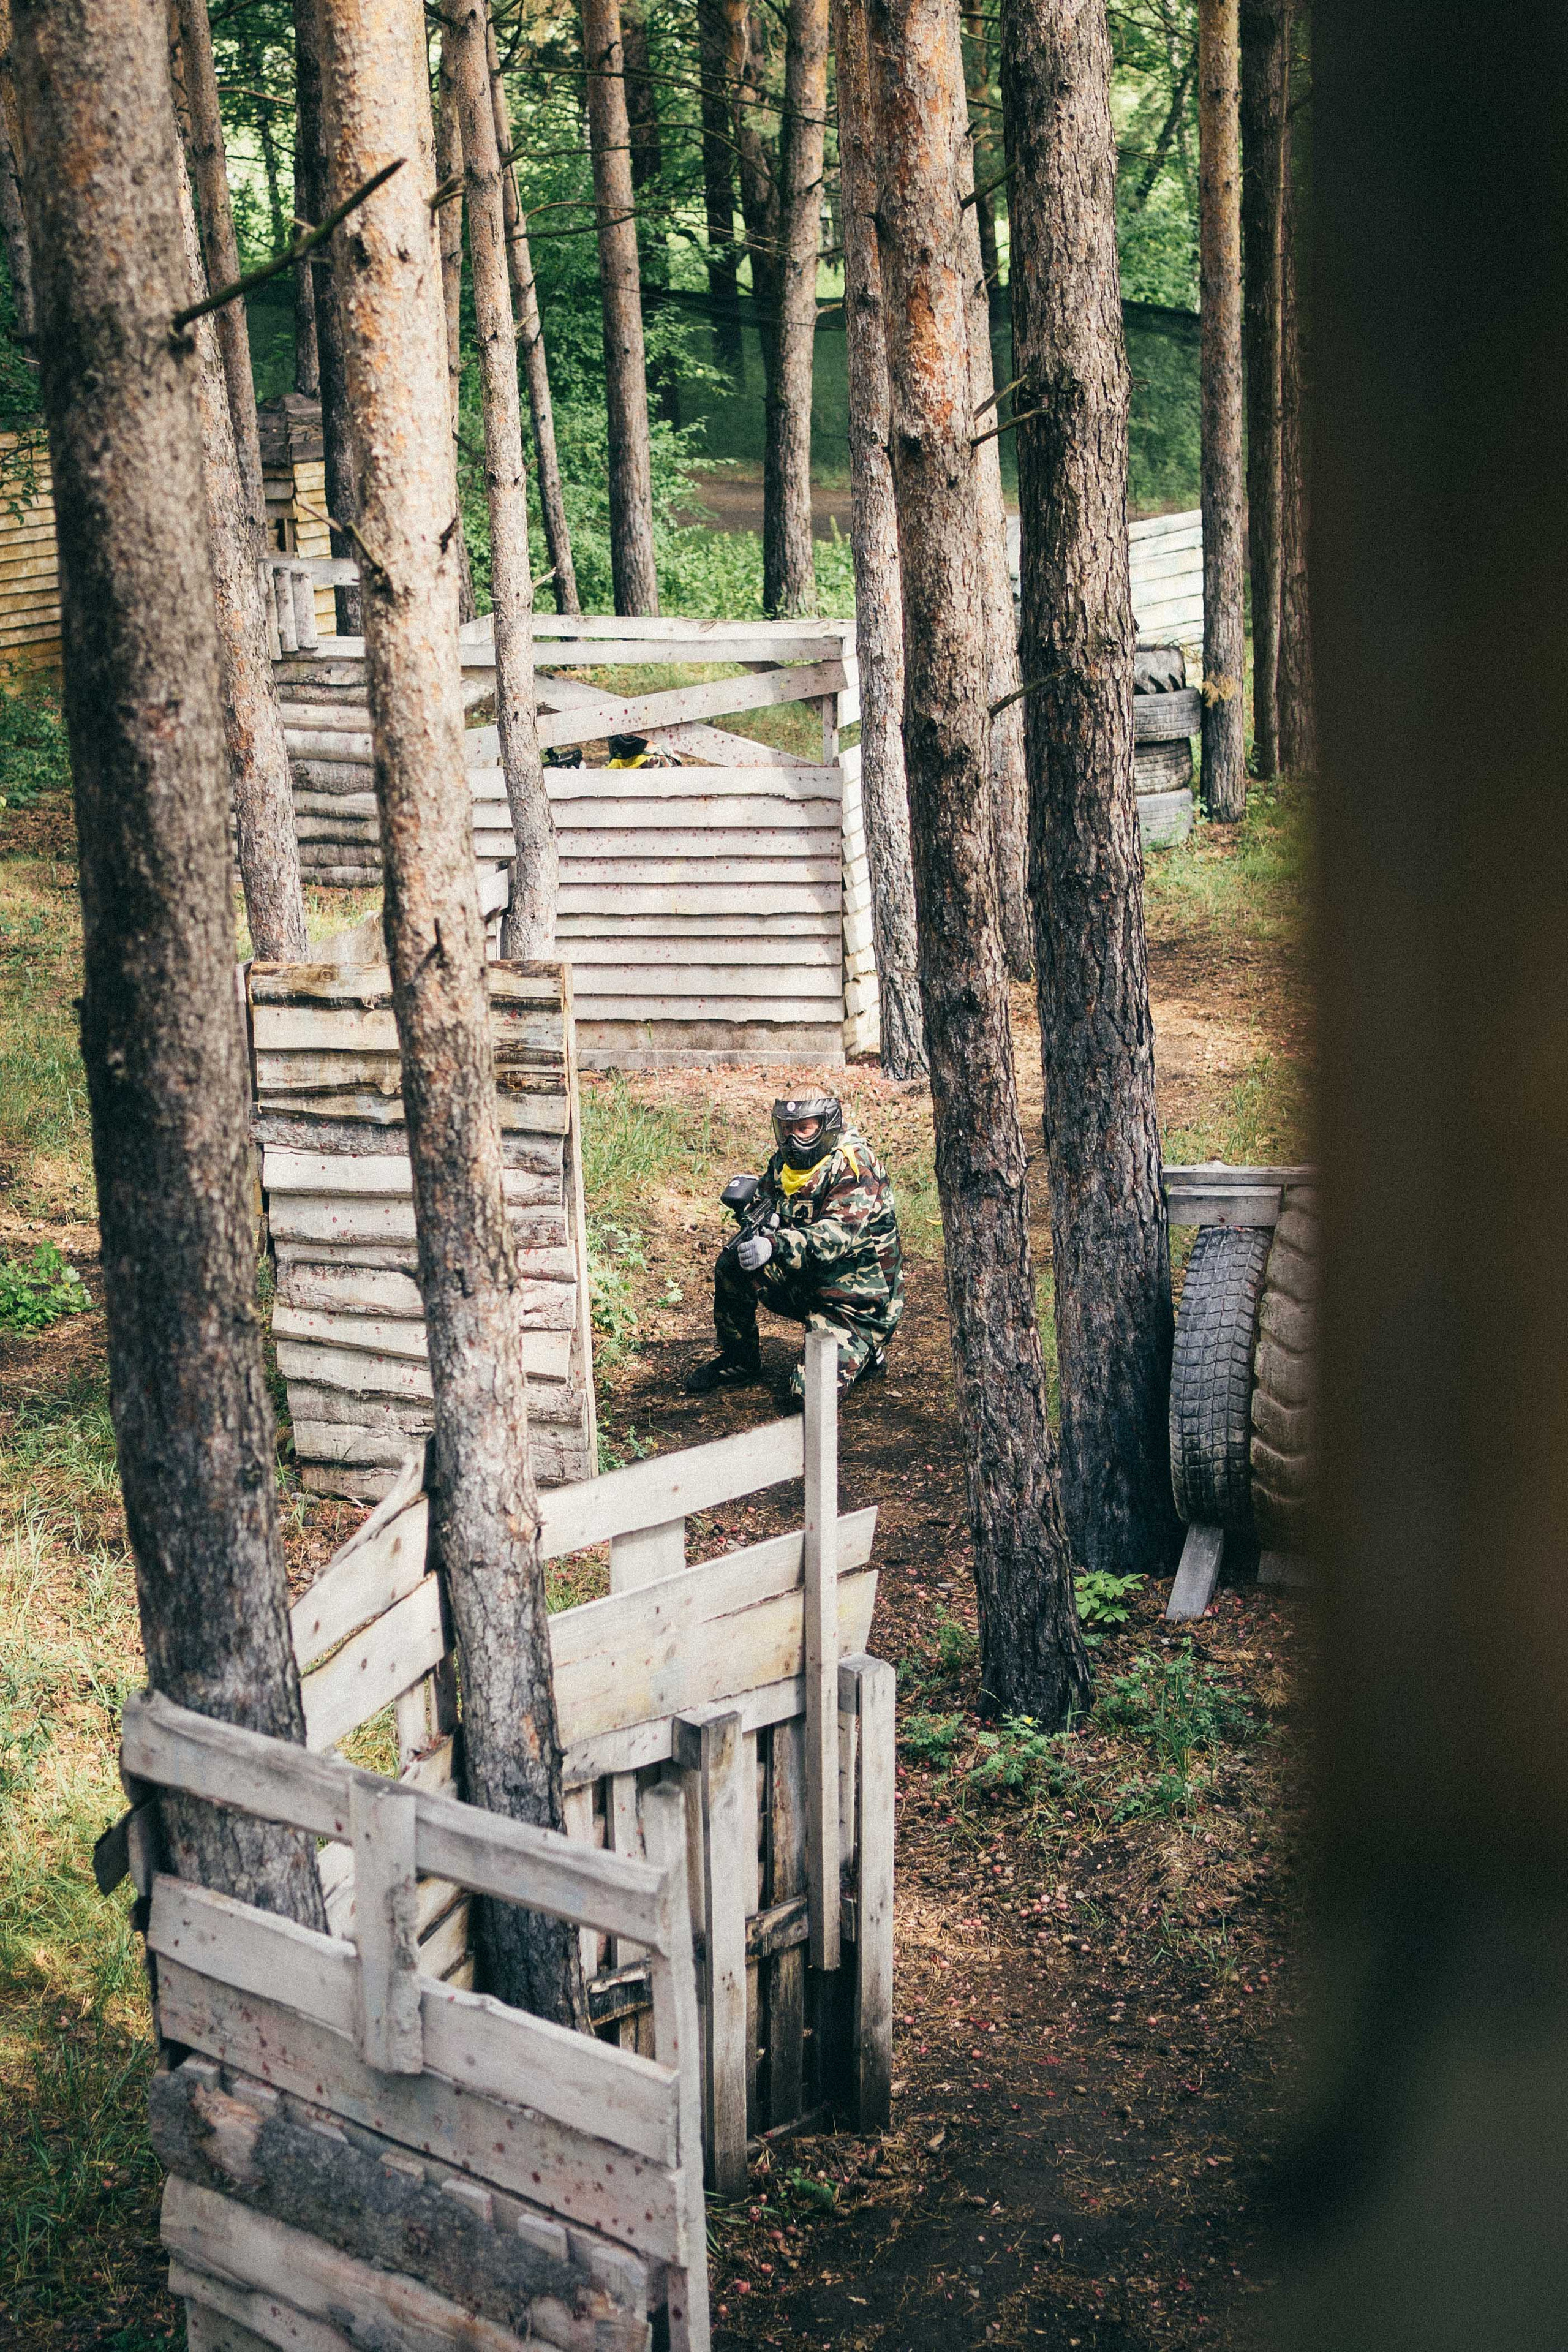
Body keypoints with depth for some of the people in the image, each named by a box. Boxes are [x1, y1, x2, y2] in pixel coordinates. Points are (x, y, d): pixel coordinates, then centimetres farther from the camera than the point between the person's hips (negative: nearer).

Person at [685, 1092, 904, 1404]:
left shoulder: (855, 1168, -20)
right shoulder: (784, 1162, 5)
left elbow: (838, 1234, -32)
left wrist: (775, 1246, -47)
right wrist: (753, 1209, -23)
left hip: (855, 1302, -7)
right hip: (803, 1284, 7)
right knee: (732, 1262, -12)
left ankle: (863, 1350, 12)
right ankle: (737, 1360, 6)